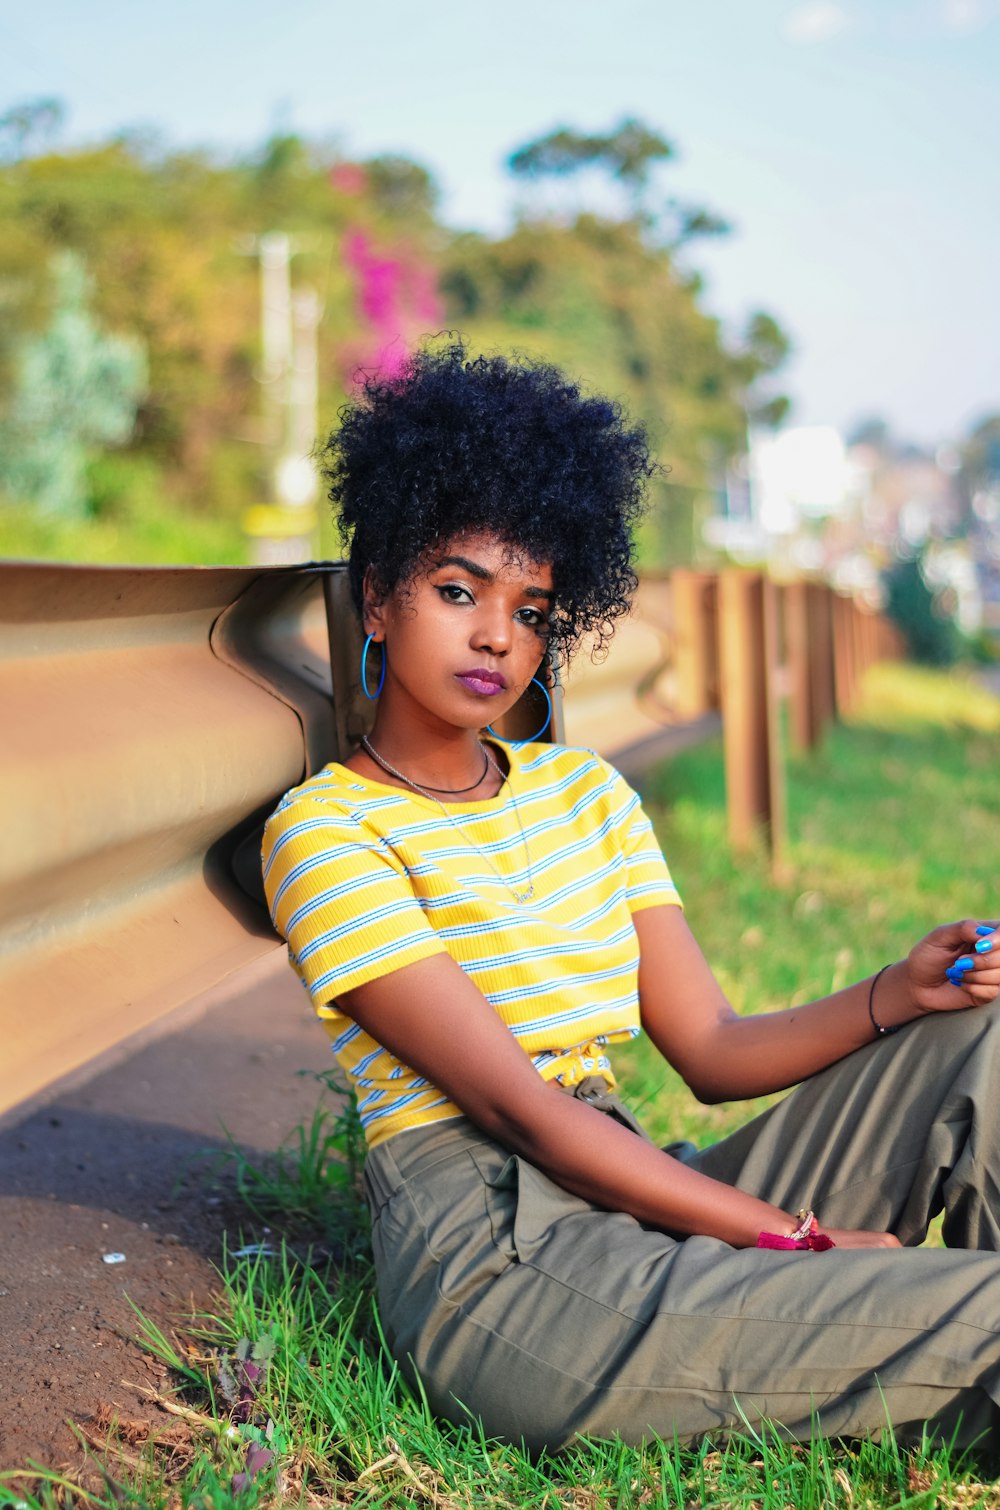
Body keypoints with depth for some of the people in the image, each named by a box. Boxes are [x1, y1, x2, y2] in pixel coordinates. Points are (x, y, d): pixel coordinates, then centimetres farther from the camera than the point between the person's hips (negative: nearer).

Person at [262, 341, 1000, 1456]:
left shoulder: (585, 791, 17)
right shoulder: (326, 831, -5)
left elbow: (711, 1051, 10)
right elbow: (519, 1108, -13)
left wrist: (905, 989, -8)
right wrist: (796, 1237, -17)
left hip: (638, 1198, 8)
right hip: (484, 1245, -7)